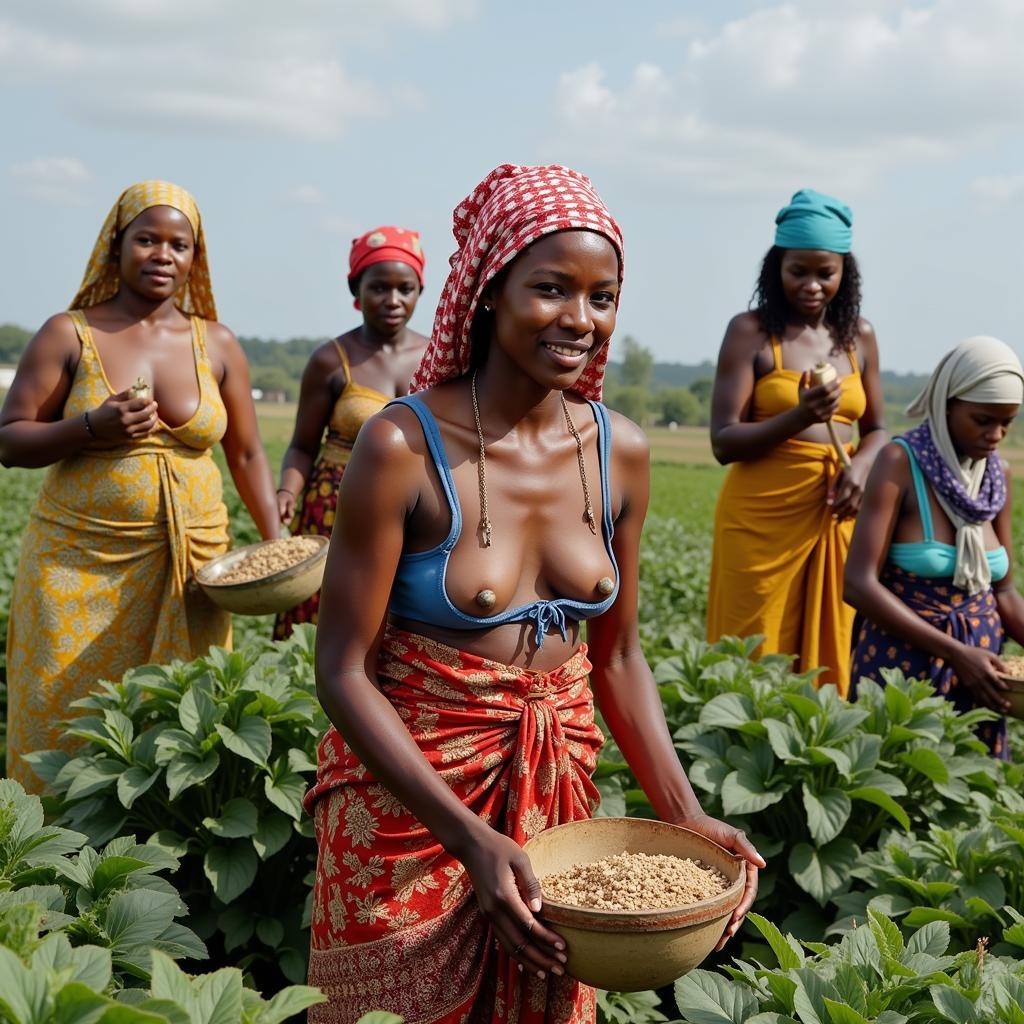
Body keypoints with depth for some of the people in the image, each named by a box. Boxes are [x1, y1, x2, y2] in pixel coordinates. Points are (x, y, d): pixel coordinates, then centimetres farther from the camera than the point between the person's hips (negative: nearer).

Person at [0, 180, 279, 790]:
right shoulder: (69, 335, 1)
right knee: (67, 722, 1)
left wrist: (276, 542, 1)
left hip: (189, 567, 2)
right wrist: (94, 426, -17)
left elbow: (247, 455, 12)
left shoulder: (217, 345, 8)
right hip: (80, 564, -2)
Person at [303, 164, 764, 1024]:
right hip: (410, 792, -4)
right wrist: (469, 836, -25)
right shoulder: (405, 446, -18)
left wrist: (683, 813, -5)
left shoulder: (620, 451, -3)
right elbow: (344, 671, -16)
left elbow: (617, 653, 6)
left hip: (561, 789, 5)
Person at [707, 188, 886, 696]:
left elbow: (876, 429, 16)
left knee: (828, 657, 7)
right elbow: (723, 441, -9)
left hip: (834, 516, 4)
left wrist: (861, 467, -6)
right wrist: (799, 416, -24)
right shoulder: (751, 330, -5)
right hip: (764, 515, -4)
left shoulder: (859, 335, 9)